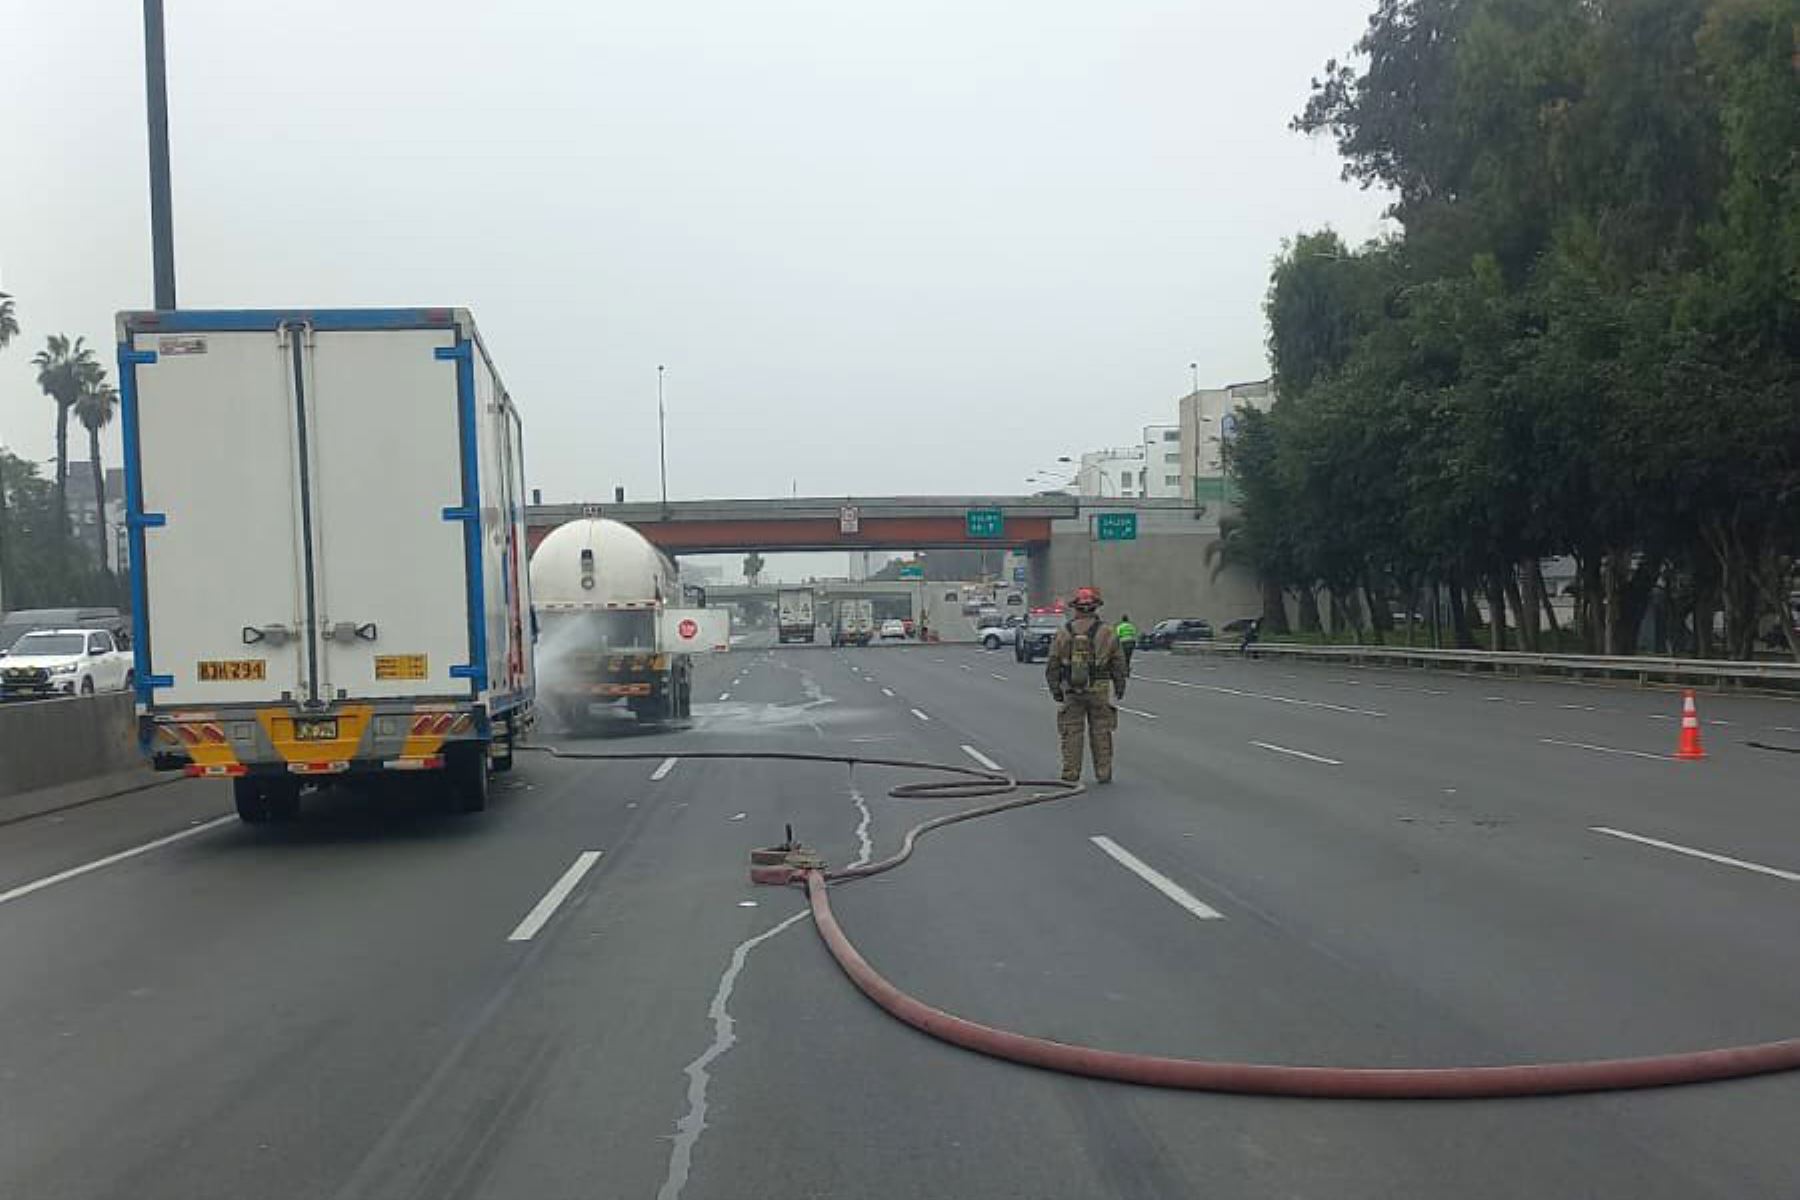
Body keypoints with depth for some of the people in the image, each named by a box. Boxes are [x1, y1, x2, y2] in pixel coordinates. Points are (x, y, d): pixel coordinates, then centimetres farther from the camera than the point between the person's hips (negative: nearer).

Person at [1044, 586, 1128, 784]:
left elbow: (1052, 666, 0)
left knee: (1072, 733, 6)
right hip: (1100, 691, 0)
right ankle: (1103, 773, 11)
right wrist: (1120, 688, 12)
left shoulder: (1062, 634, -2)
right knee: (1100, 733, 9)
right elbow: (1119, 664, 1)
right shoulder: (1106, 633, -3)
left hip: (1071, 692, 0)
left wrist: (1055, 690, 9)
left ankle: (1070, 775, 5)